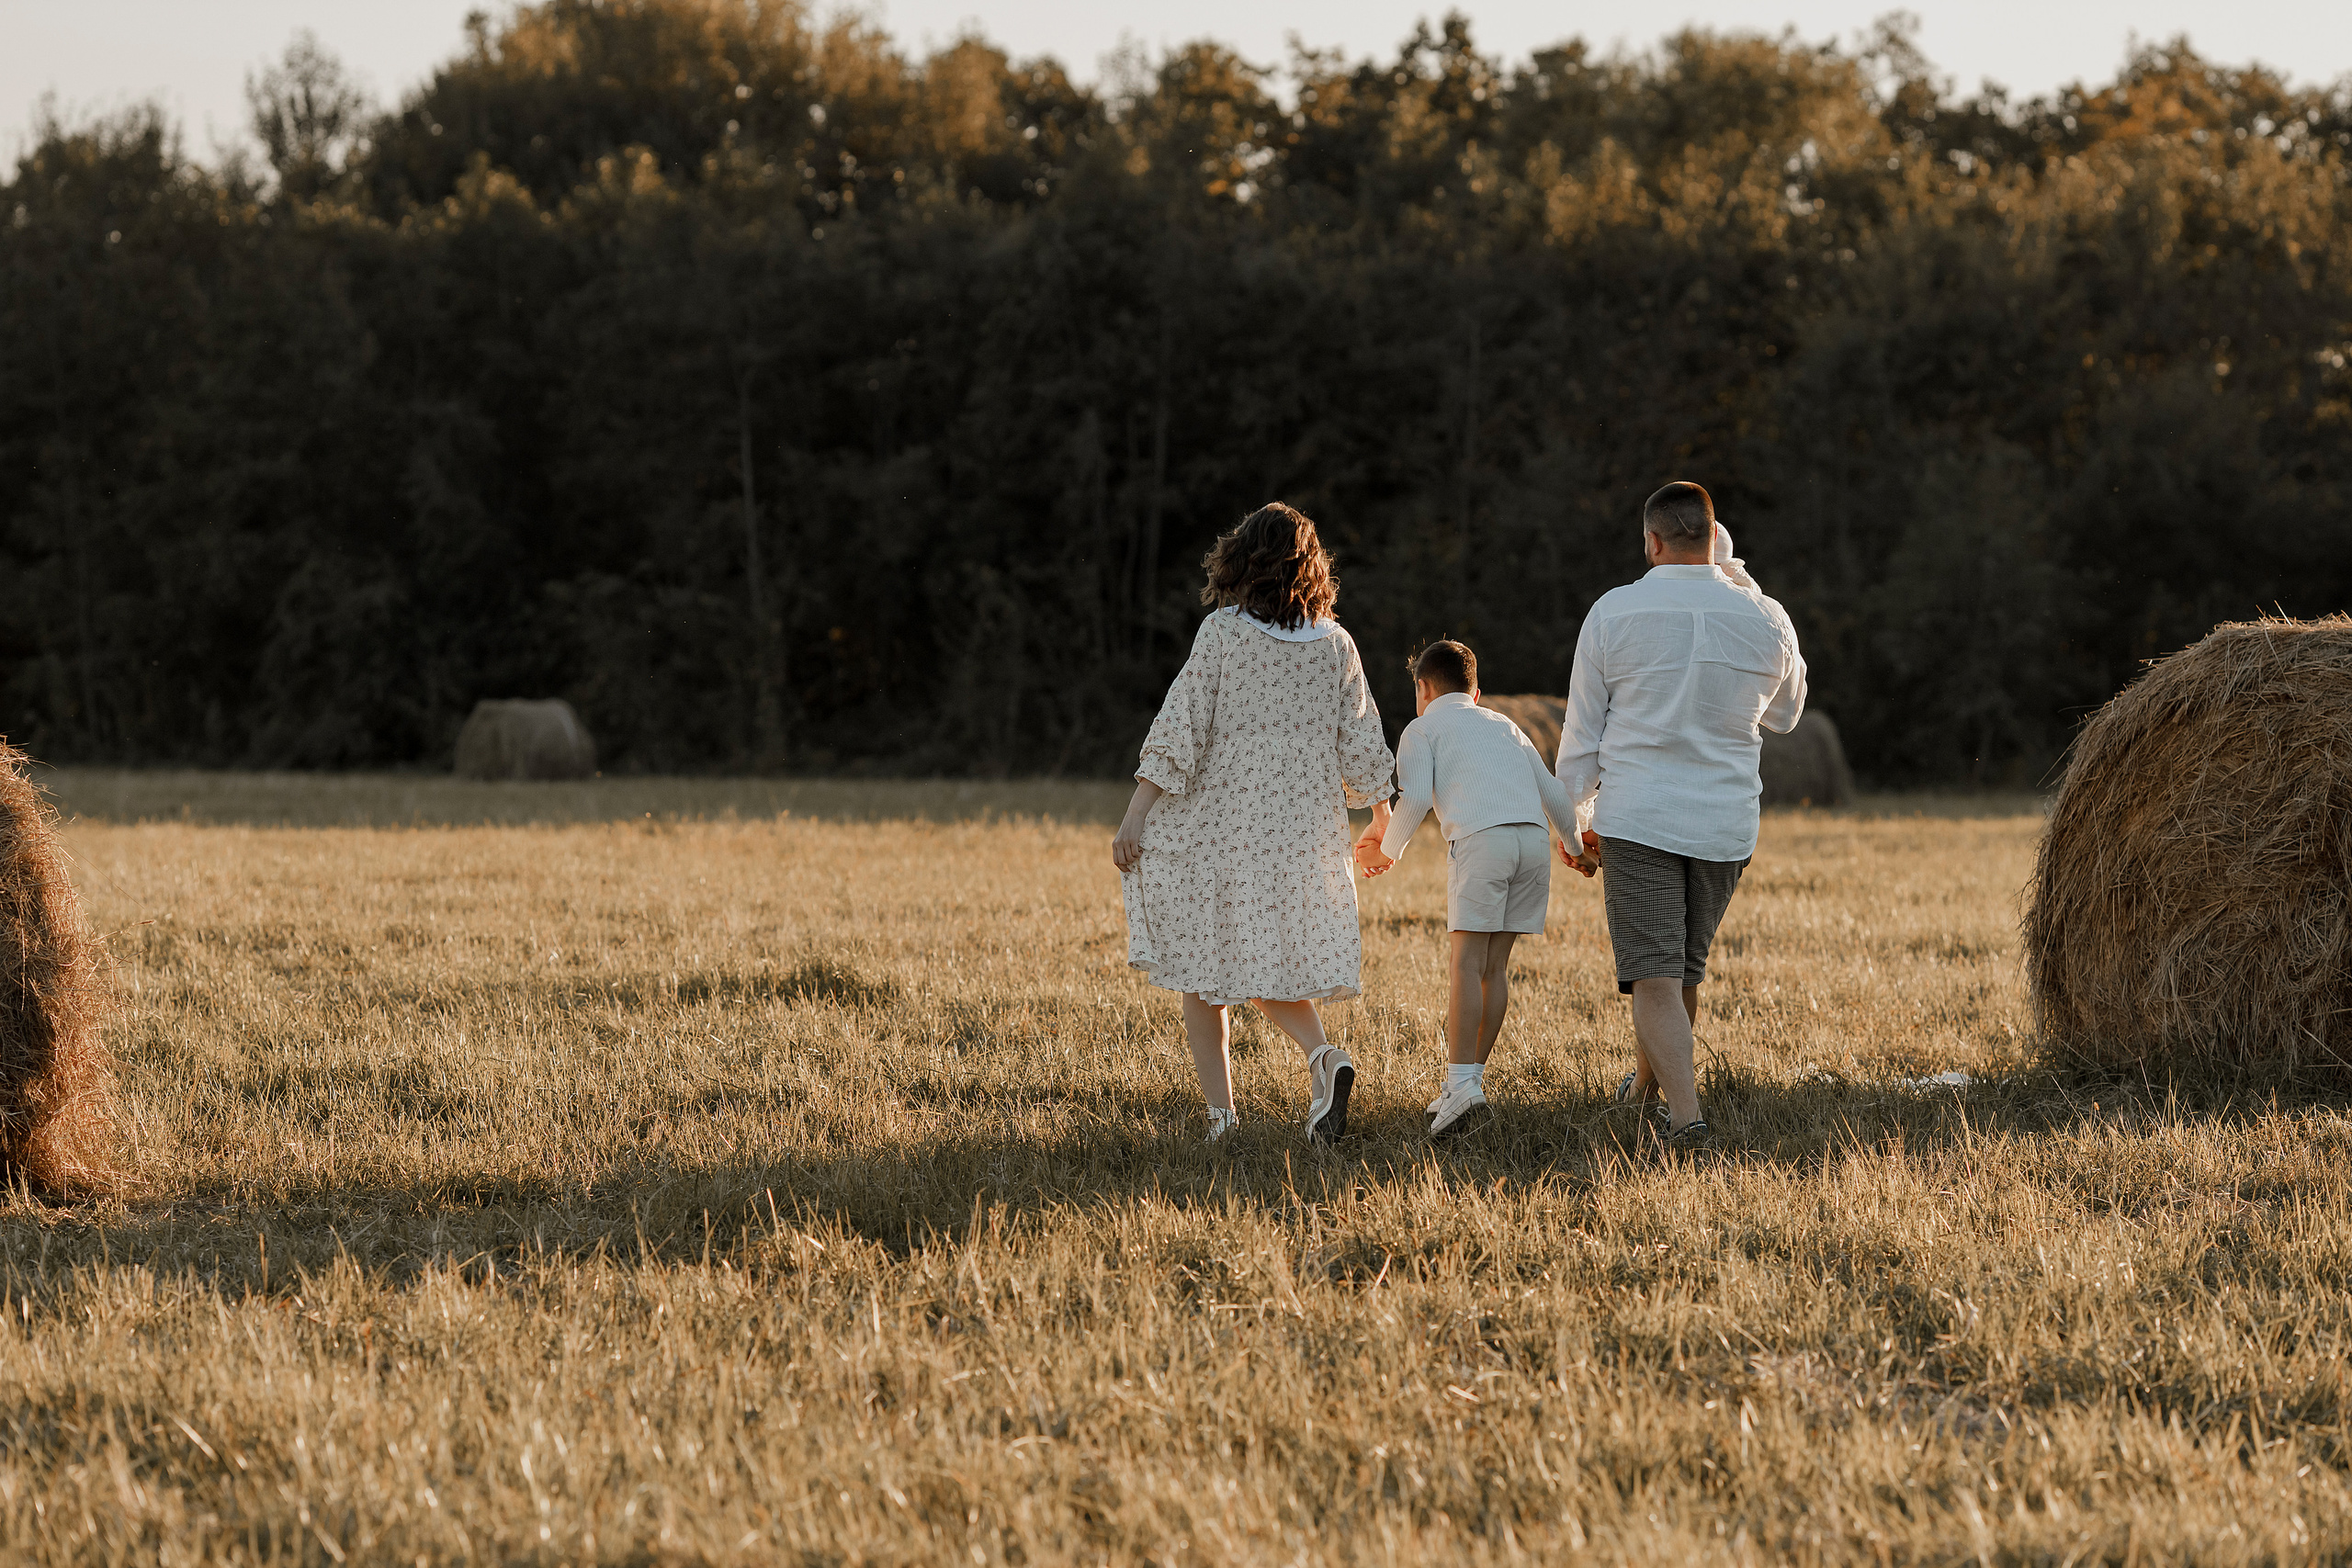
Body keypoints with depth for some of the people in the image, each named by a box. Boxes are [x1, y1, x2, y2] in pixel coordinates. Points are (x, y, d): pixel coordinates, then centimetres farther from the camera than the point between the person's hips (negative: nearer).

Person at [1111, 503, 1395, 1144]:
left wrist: (1135, 816, -12)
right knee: (1276, 967, 14)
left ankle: (1221, 1115, 5)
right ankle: (1322, 1056, -14)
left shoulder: (1223, 632, -9)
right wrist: (1371, 807, 24)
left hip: (1219, 823, -3)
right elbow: (1362, 750, 4)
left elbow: (1179, 726, -13)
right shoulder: (1335, 645, 1)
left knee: (1204, 969, 9)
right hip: (1304, 834, 3)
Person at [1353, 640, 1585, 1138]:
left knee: (1466, 962, -11)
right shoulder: (1504, 726, 32)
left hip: (1480, 837, -6)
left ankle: (1463, 1087, -23)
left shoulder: (1422, 729, 16)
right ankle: (1470, 1079, 13)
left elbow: (1416, 797, 0)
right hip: (1534, 837, 6)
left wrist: (1388, 850, 14)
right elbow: (1553, 792, 29)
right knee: (1494, 964, 11)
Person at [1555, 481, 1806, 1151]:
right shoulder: (1763, 620, -1)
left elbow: (1581, 732, -1)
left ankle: (1685, 1111, -21)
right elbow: (1785, 713, 19)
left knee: (1654, 974, -6)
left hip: (1637, 819, -3)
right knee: (1686, 966, 21)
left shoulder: (1612, 614, -7)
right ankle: (1647, 1078, 42)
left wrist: (1576, 821, 12)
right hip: (1727, 821, 3)